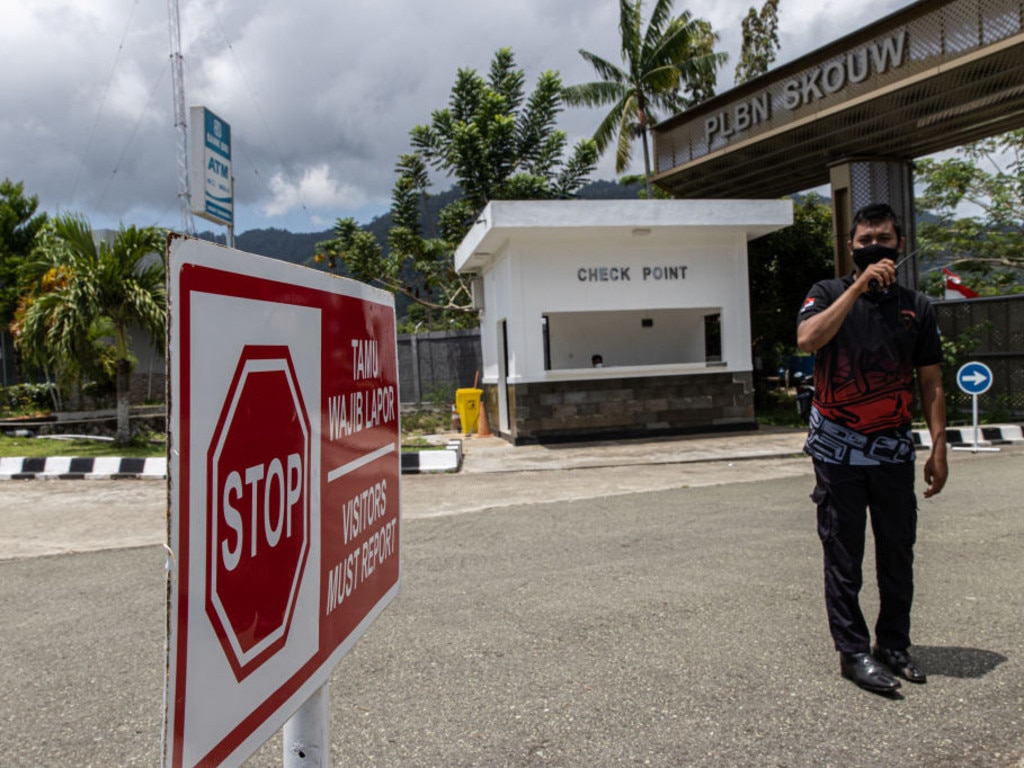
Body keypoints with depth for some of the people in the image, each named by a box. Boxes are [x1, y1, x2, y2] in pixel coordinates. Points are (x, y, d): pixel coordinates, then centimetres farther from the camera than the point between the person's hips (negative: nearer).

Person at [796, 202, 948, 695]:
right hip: (838, 447, -3)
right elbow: (807, 340, -21)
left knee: (898, 553, 10)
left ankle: (894, 644, 24)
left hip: (894, 448, 3)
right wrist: (859, 287, -18)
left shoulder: (917, 307, 9)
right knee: (843, 556, 1)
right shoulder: (829, 293, 1)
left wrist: (939, 447, 1)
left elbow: (930, 384, 9)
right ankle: (853, 651, 10)